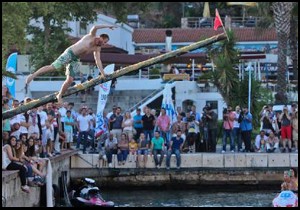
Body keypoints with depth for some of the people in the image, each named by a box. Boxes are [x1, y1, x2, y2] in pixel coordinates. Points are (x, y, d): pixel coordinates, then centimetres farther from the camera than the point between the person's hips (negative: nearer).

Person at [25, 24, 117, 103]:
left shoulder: (97, 49, 13)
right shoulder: (91, 36, -5)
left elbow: (98, 61, 12)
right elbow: (95, 27, -25)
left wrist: (103, 73, 4)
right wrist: (107, 26, -20)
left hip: (74, 60, 7)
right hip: (69, 53, -7)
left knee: (70, 80, -4)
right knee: (53, 67, -14)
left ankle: (60, 96, 10)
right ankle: (33, 75, -5)